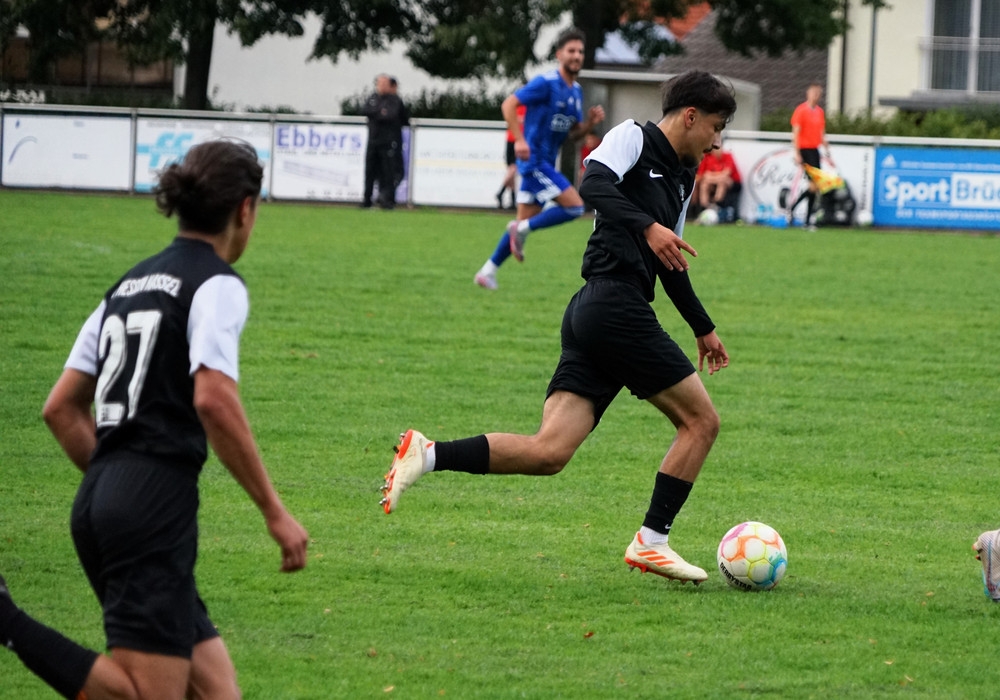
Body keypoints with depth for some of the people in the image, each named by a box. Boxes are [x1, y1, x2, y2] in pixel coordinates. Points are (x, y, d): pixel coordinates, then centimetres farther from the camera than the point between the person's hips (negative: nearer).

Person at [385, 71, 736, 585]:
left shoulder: (682, 177, 26)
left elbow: (669, 263, 36)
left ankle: (429, 455, -14)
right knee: (701, 421, 0)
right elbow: (595, 184, -21)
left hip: (589, 313, 9)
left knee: (548, 452, -5)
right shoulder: (633, 138, -1)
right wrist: (647, 227, -33)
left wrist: (703, 328, 42)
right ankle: (651, 542, 1)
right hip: (616, 306, -9)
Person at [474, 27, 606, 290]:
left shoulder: (576, 91, 13)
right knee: (575, 206, -15)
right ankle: (523, 229, -2)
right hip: (534, 159, -9)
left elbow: (574, 133, 19)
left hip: (545, 164, 9)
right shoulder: (546, 83, -13)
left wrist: (590, 122, -2)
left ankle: (488, 271, 17)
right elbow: (508, 105, -17)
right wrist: (519, 140, -26)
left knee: (525, 221, 10)